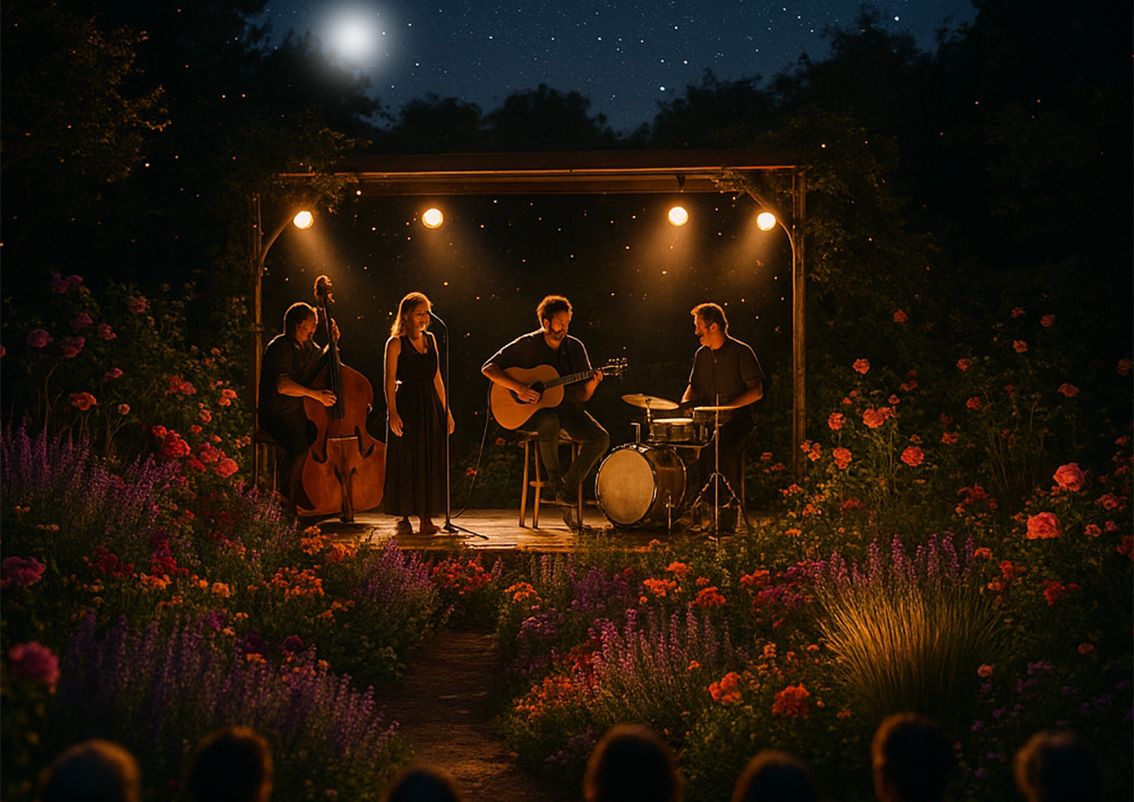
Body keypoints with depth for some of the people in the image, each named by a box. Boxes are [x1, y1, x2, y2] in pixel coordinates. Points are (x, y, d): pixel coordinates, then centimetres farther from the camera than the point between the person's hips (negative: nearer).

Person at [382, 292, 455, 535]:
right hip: (406, 405, -5)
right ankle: (403, 517, 8)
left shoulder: (430, 339, 12)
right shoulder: (396, 343, -4)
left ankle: (426, 518, 9)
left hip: (431, 406, 5)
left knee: (431, 462, 4)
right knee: (405, 461, -1)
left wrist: (446, 410, 12)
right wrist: (392, 412, -18)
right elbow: (390, 380, -9)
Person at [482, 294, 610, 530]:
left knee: (600, 438, -21)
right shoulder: (527, 344, -7)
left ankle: (567, 492, -15)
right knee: (550, 423, -40)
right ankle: (555, 483, -18)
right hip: (532, 410, -4)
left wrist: (591, 384, -19)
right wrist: (518, 387, -23)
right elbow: (488, 368, -11)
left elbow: (582, 396, 4)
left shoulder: (575, 348, 3)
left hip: (565, 405, 4)